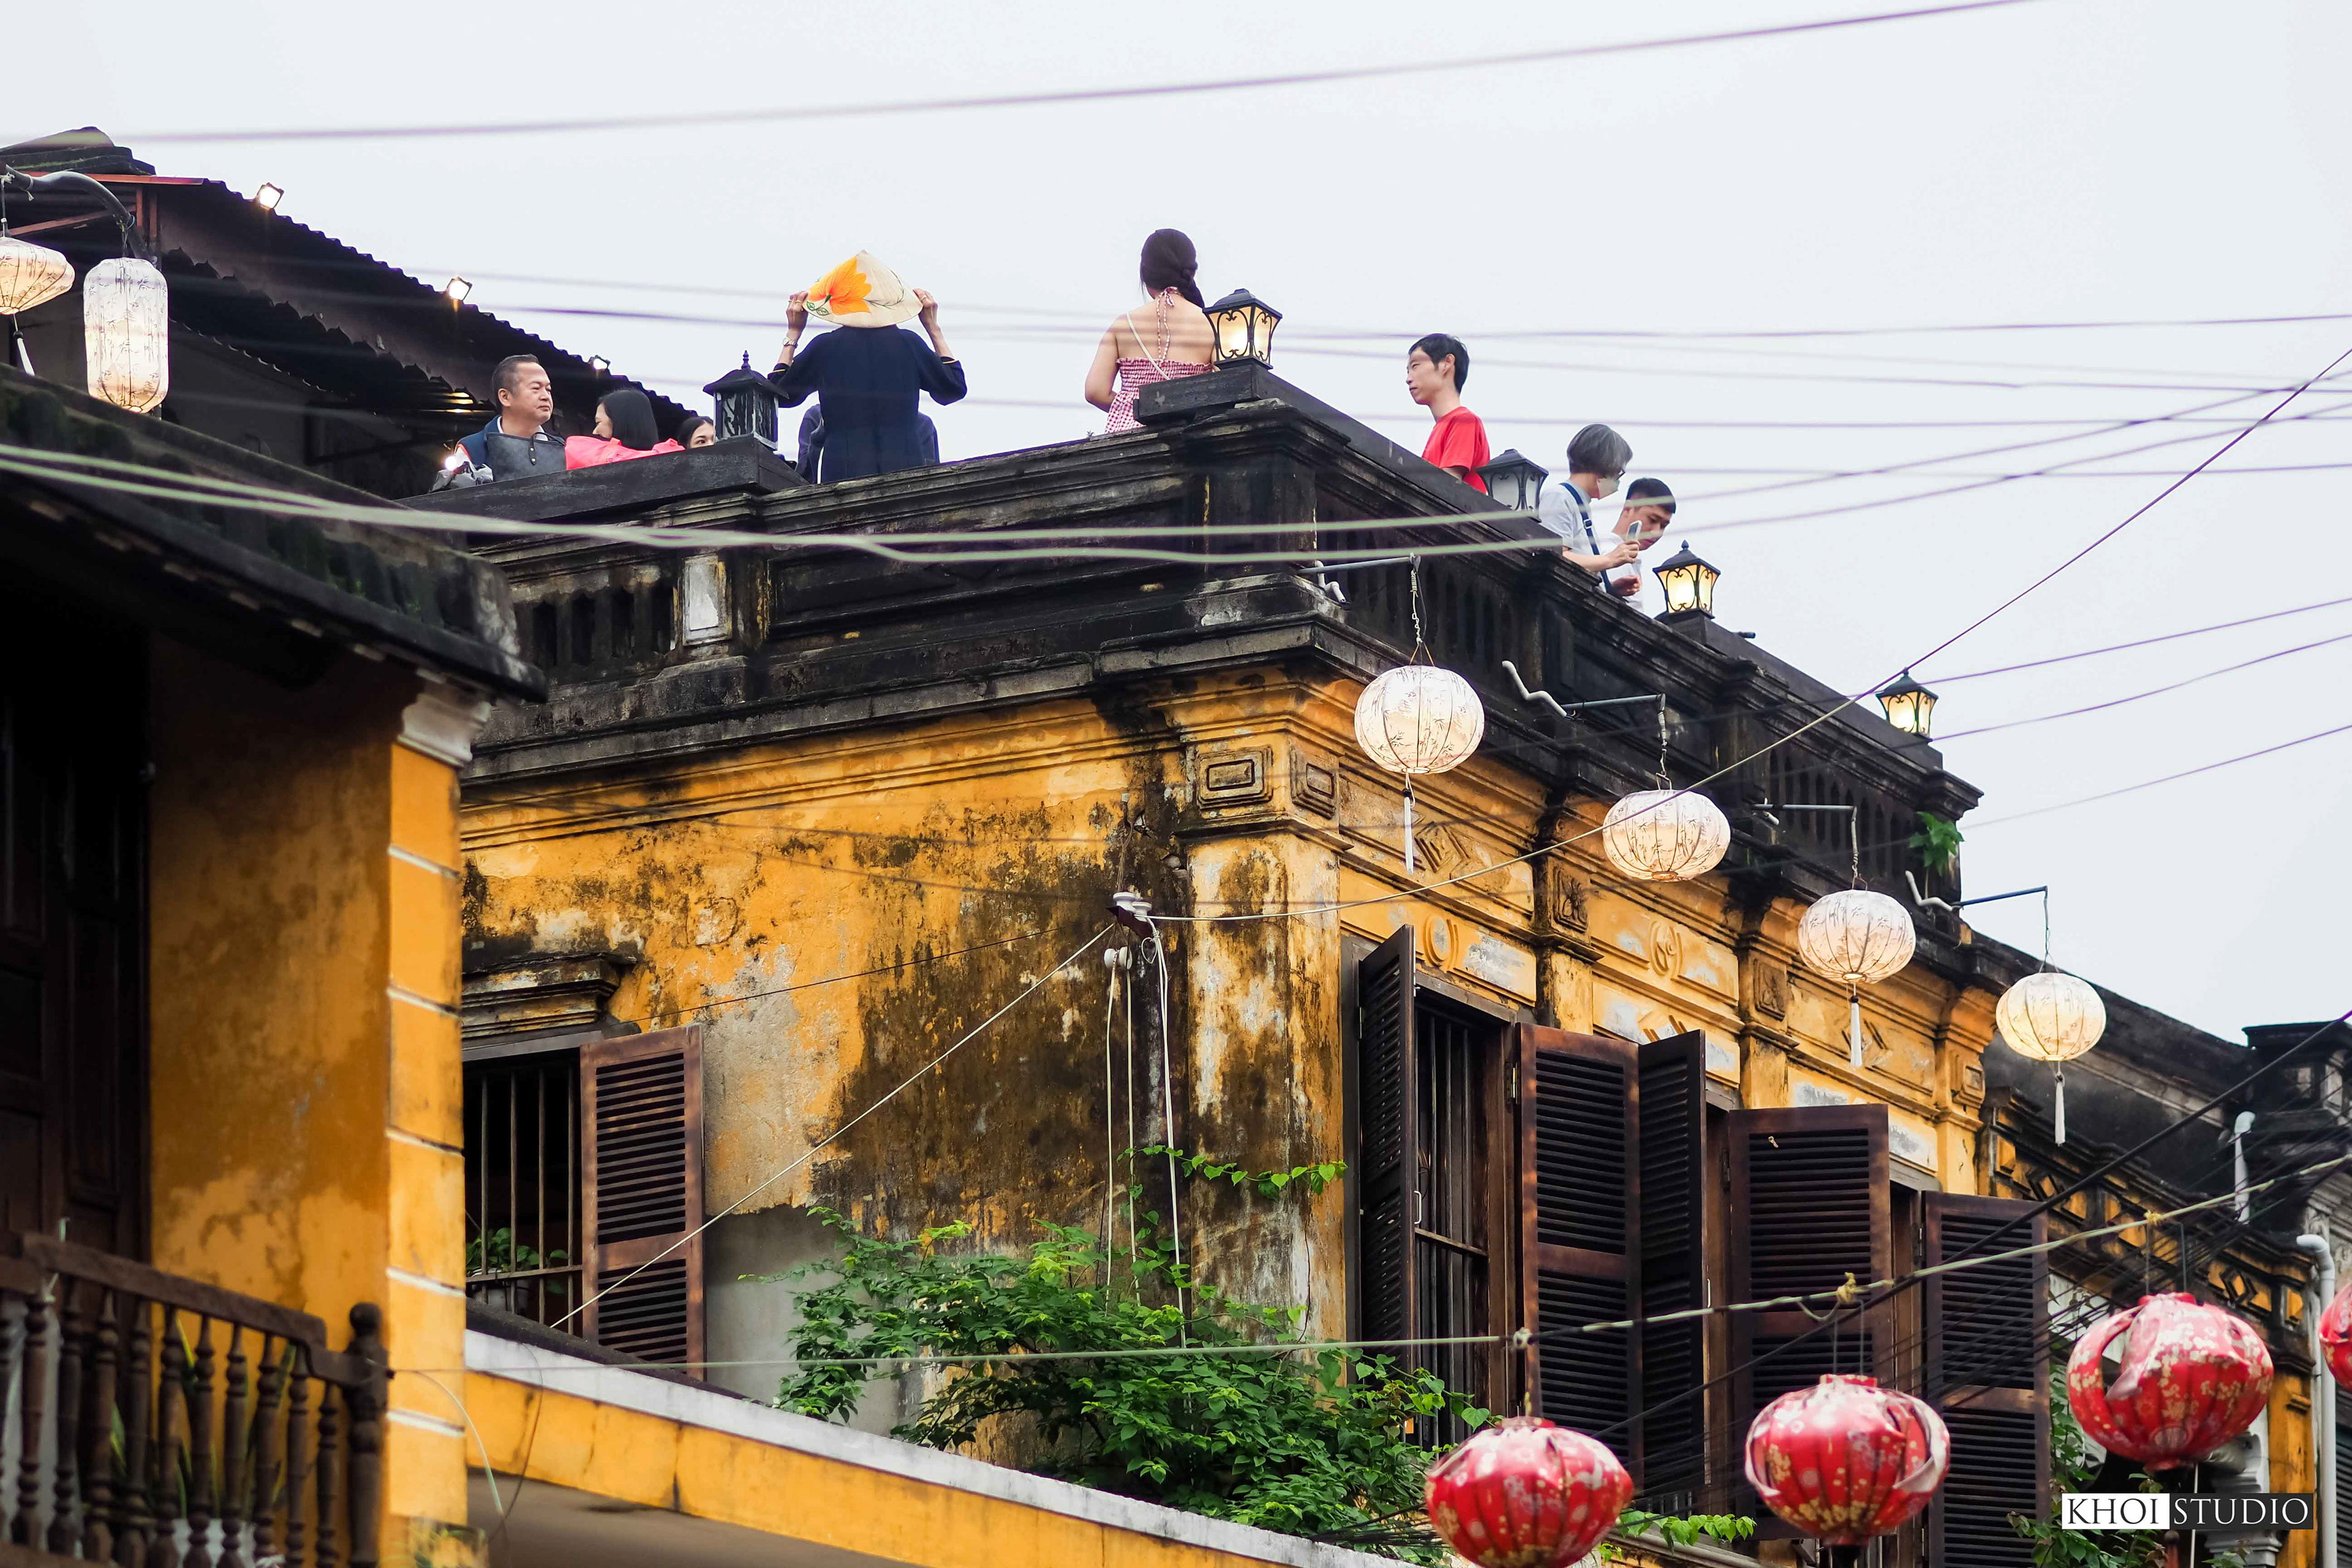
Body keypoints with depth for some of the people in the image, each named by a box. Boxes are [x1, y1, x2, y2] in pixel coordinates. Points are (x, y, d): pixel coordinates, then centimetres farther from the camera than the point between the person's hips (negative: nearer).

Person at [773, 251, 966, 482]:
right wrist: (933, 328, 27)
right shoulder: (908, 344, 4)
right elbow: (954, 387, 21)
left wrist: (793, 333, 25)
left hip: (842, 473, -1)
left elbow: (780, 393, 17)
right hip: (905, 468, 1)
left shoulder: (825, 347, 1)